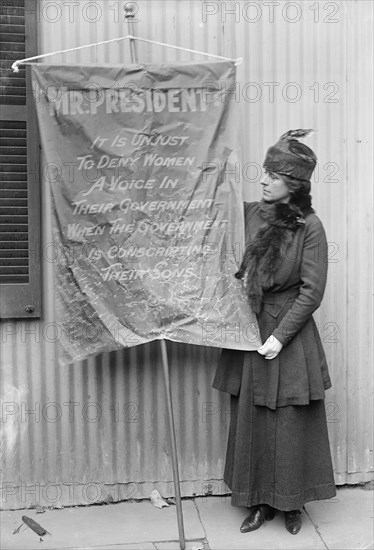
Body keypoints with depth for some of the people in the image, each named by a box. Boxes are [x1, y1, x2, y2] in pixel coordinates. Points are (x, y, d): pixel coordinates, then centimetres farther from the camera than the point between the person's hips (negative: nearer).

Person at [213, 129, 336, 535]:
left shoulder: (310, 227, -9)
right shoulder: (249, 213, 2)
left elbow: (311, 291, -11)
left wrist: (280, 336, -14)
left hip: (289, 334, -4)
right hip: (248, 331, 4)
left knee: (290, 423, 7)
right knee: (250, 419, 11)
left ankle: (291, 503, 28)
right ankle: (259, 501, 28)